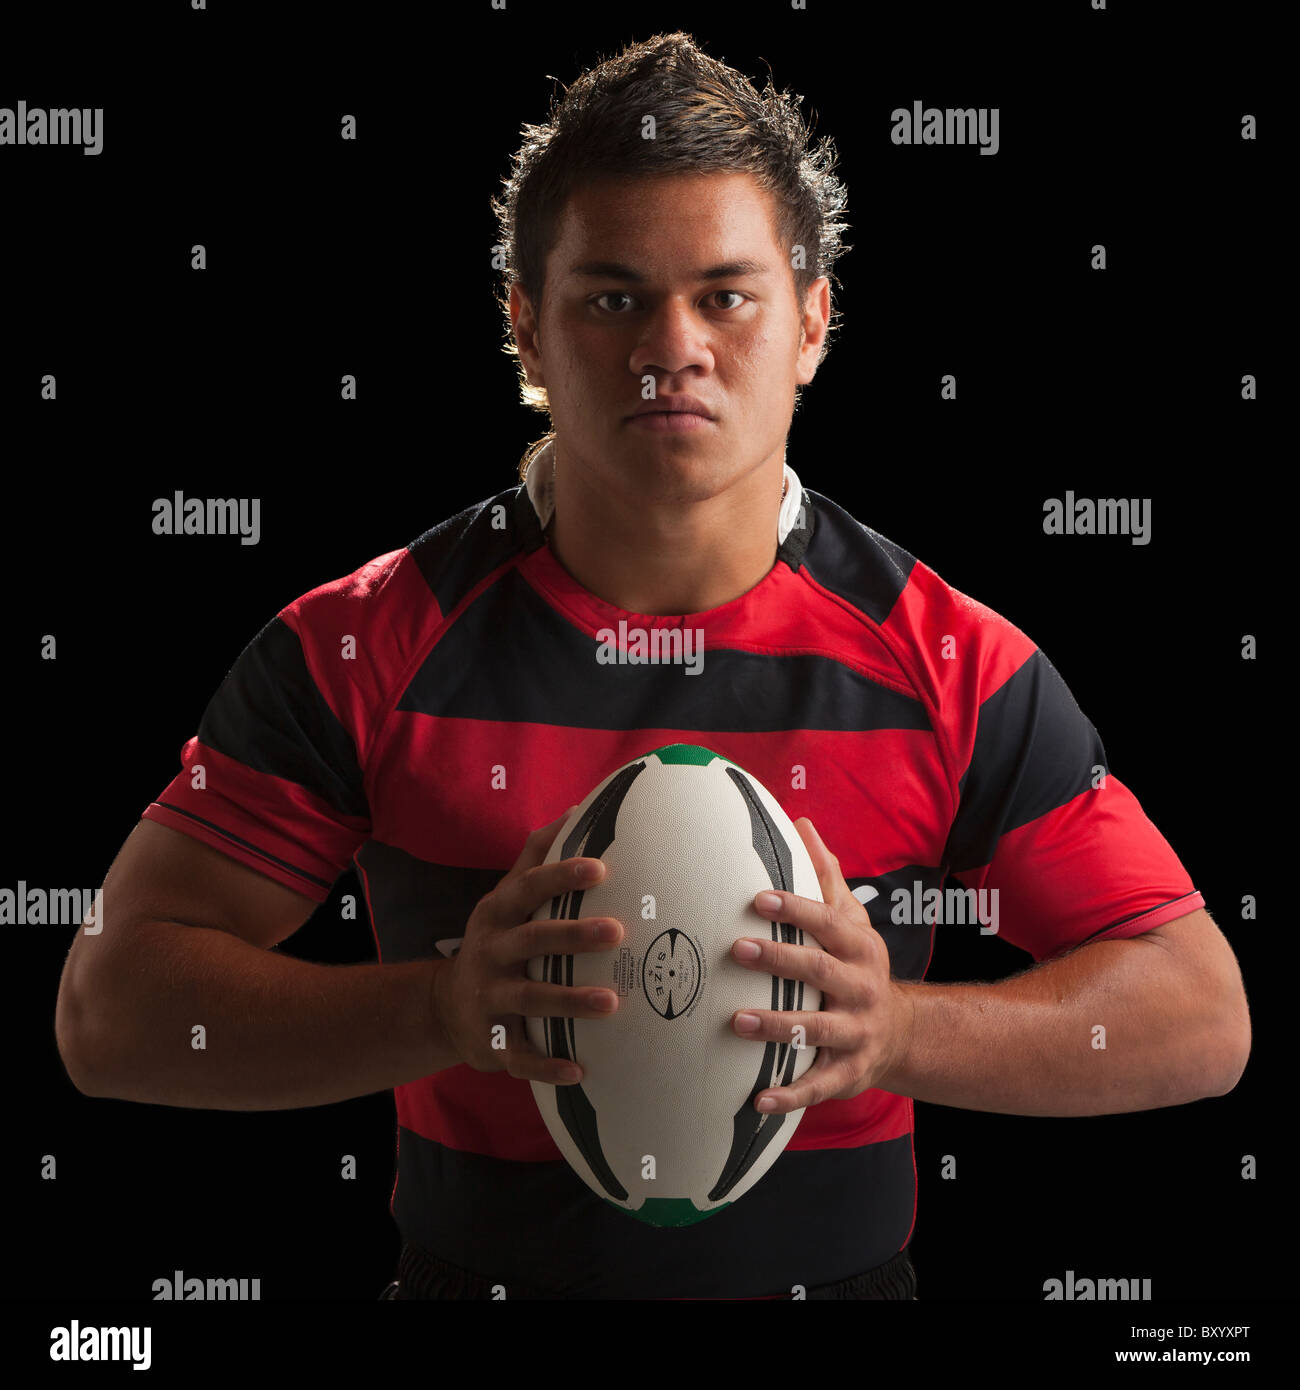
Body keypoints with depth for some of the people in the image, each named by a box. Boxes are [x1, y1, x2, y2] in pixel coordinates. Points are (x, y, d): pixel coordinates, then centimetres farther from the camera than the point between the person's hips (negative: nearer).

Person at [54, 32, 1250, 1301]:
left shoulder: (953, 668, -4)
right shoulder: (362, 653, -5)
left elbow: (1201, 1017, -3)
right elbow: (112, 1009, -6)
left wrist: (895, 1031, -18)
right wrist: (444, 1009, -21)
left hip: (837, 1272, 1)